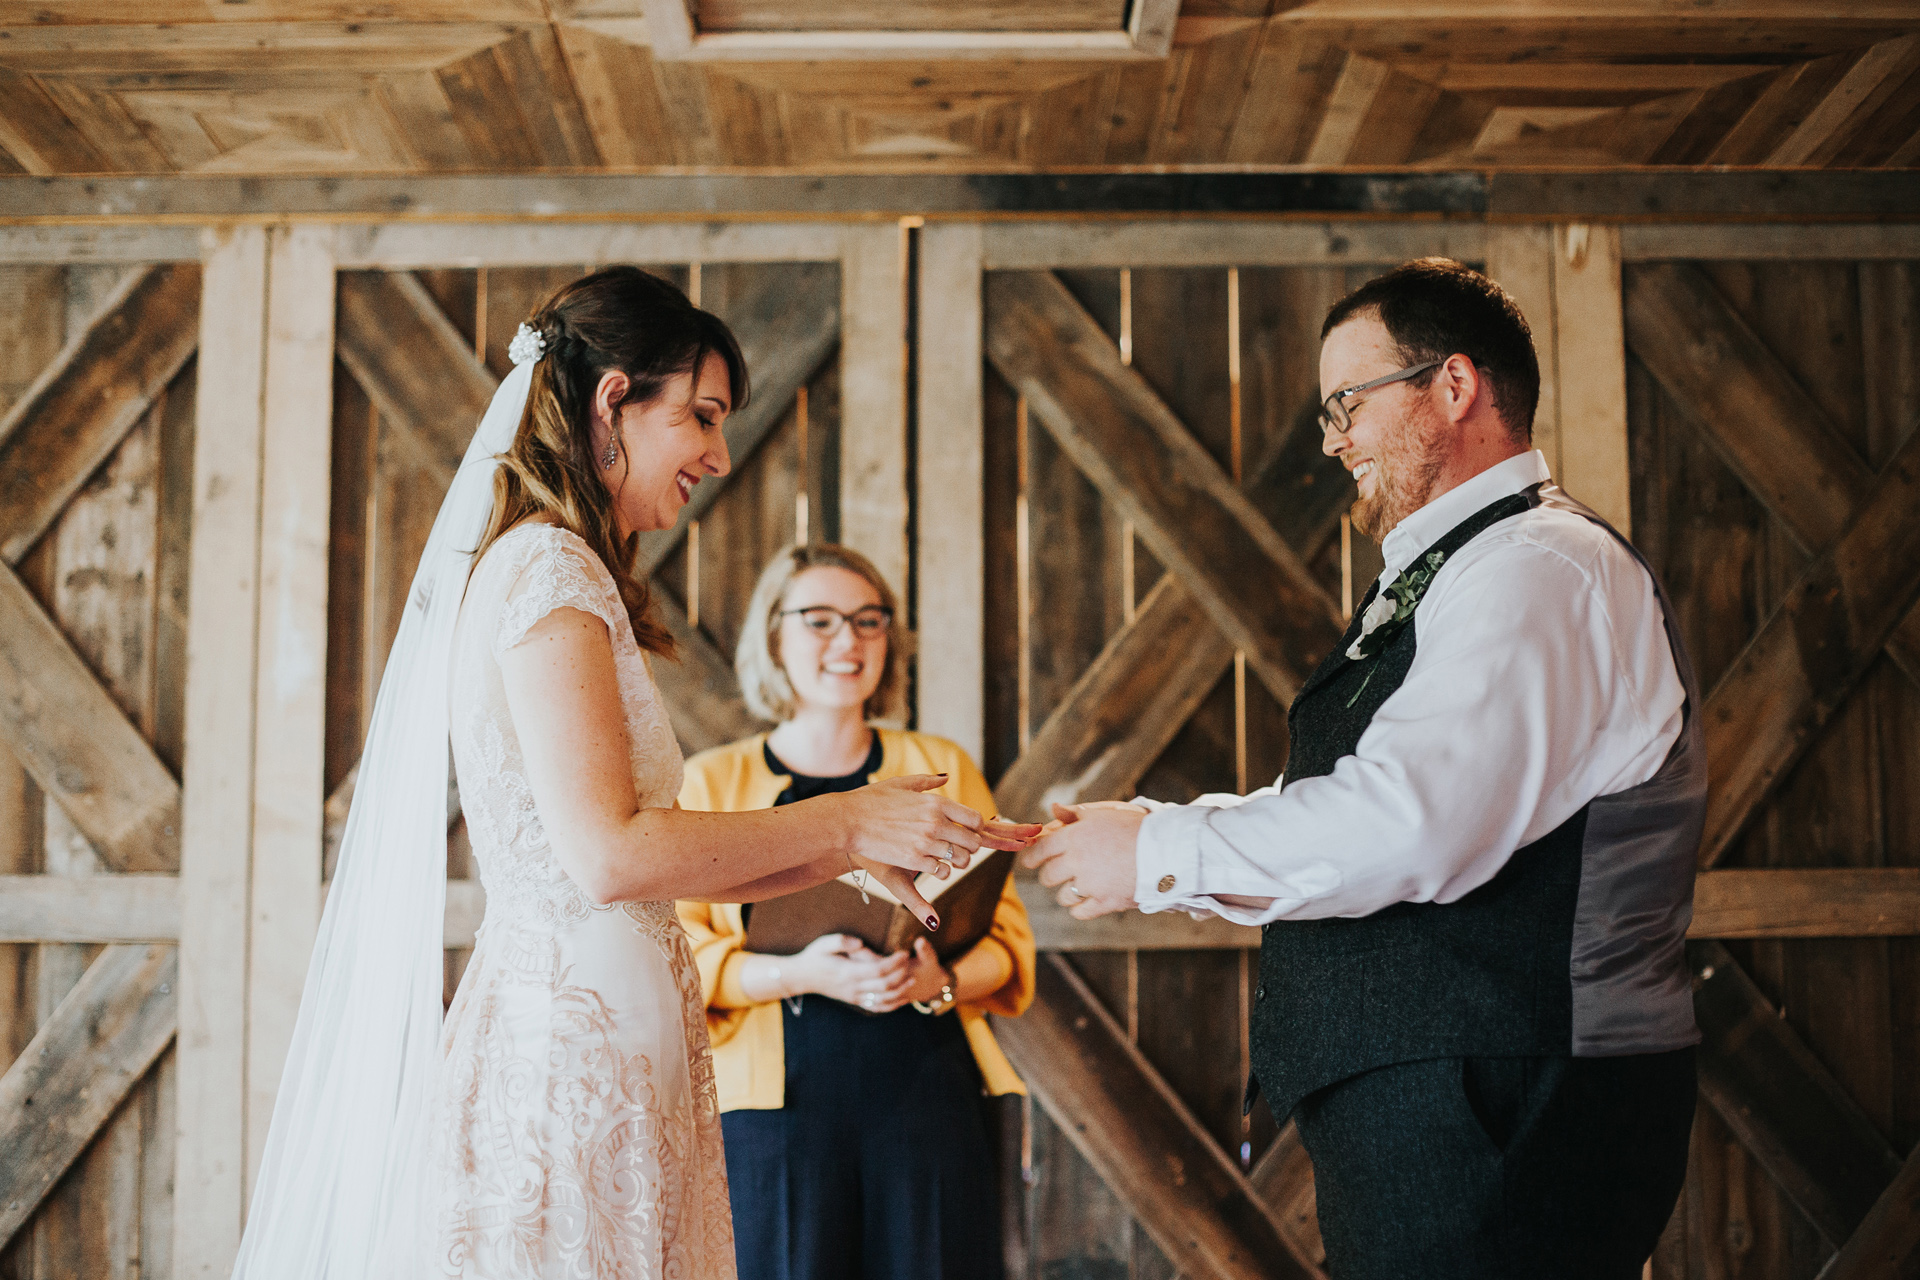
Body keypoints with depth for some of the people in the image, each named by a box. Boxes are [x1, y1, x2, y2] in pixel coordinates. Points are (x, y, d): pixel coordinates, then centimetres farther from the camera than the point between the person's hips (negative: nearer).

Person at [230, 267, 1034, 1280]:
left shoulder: (558, 572, 19)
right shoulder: (548, 568, -11)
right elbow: (613, 855, -20)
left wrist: (854, 850, 12)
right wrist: (845, 821, -10)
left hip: (595, 1037, 10)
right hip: (570, 1042, -9)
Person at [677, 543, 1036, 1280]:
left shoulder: (942, 769, 14)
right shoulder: (713, 782, 9)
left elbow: (1008, 933, 10)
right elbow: (676, 955, 0)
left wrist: (939, 981, -11)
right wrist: (802, 975, -16)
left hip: (927, 1089, 2)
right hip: (777, 1103, -1)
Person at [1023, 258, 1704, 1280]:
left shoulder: (1537, 570, -15)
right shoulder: (1446, 576, 20)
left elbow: (1409, 823, -26)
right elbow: (1344, 826, 20)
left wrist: (1161, 853, -16)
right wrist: (1140, 832, 7)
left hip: (1499, 1115, -10)